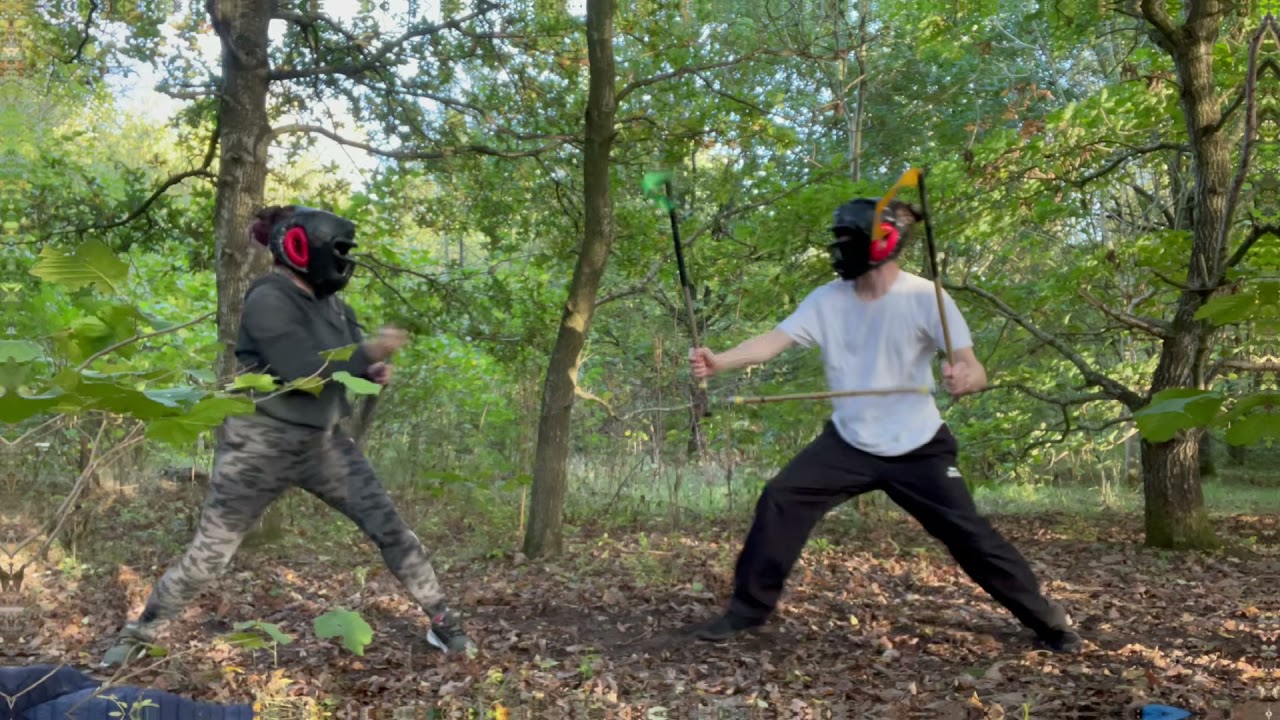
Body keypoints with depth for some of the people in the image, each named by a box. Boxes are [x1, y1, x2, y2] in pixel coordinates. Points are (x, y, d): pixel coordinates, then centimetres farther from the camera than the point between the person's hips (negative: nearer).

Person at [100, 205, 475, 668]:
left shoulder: (329, 303, 5)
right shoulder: (267, 300, -18)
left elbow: (344, 364, 16)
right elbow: (303, 369, -28)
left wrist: (374, 371, -7)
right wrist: (369, 352, -22)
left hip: (323, 442, 6)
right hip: (261, 444, -6)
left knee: (389, 526, 1)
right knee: (208, 555, 5)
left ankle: (443, 622, 12)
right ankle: (138, 635, 28)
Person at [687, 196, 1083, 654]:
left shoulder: (925, 298, -16)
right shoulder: (827, 299, -6)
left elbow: (975, 370, -20)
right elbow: (773, 341, -16)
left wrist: (965, 378, -45)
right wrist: (720, 361, -34)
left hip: (917, 448, -3)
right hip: (848, 443, 3)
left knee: (968, 534, 0)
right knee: (780, 499, -9)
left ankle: (1046, 618, 24)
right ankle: (748, 611, 5)